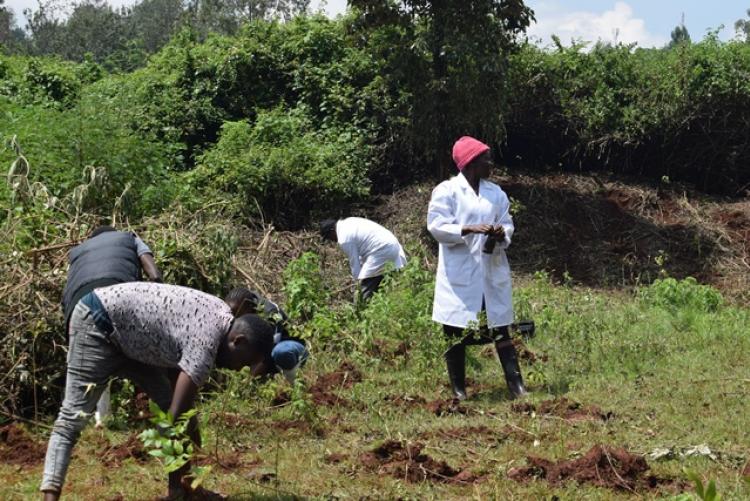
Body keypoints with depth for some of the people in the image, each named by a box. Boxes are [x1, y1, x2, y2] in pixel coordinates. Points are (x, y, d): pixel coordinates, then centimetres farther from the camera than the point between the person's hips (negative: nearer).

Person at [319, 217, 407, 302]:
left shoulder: (344, 239, -11)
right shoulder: (348, 222, 16)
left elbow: (354, 262, -5)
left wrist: (358, 279, 8)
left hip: (381, 251, -10)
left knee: (367, 289, -6)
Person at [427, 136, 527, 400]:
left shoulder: (495, 192, 12)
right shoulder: (446, 191, -4)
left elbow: (507, 223, 13)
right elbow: (436, 226, -10)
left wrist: (502, 233, -11)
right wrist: (469, 229, -21)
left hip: (492, 271, 4)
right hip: (460, 274, -4)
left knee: (501, 328, 4)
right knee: (456, 332, 2)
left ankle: (516, 384, 3)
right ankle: (458, 389, 11)